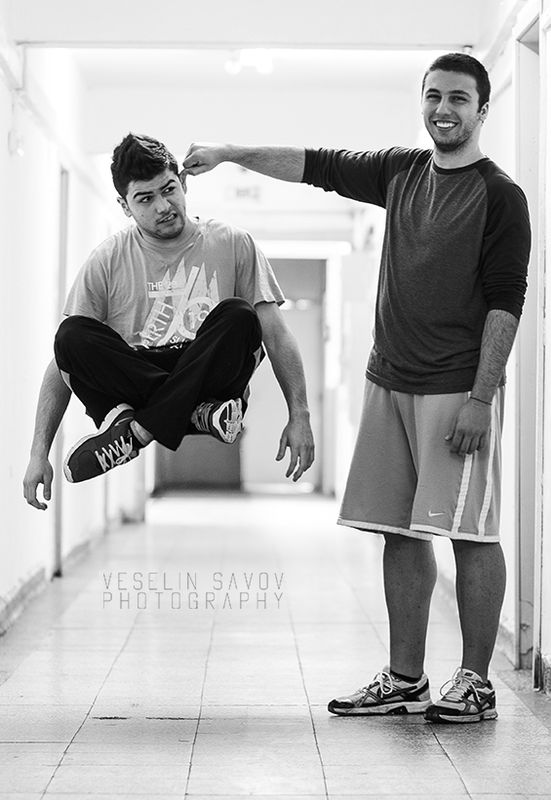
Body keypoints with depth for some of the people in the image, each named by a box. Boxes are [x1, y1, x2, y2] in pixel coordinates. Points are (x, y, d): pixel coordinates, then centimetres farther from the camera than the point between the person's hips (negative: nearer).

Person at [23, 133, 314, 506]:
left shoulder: (233, 245, 4)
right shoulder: (108, 261, 4)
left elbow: (277, 334, 1)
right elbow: (66, 358, 0)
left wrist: (299, 415, -12)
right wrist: (39, 453, -10)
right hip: (128, 385, 0)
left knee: (237, 317, -28)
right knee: (73, 335, -24)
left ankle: (135, 433, -26)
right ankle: (198, 413, -25)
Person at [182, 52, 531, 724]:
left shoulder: (499, 196, -6)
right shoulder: (402, 172, 12)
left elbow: (505, 302, -10)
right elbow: (317, 166, 22)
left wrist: (479, 398, -16)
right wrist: (227, 153, 19)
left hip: (457, 390, -6)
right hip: (389, 383, 6)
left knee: (469, 533, -4)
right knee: (400, 531, 8)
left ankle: (475, 683, 6)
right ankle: (405, 680, 17)